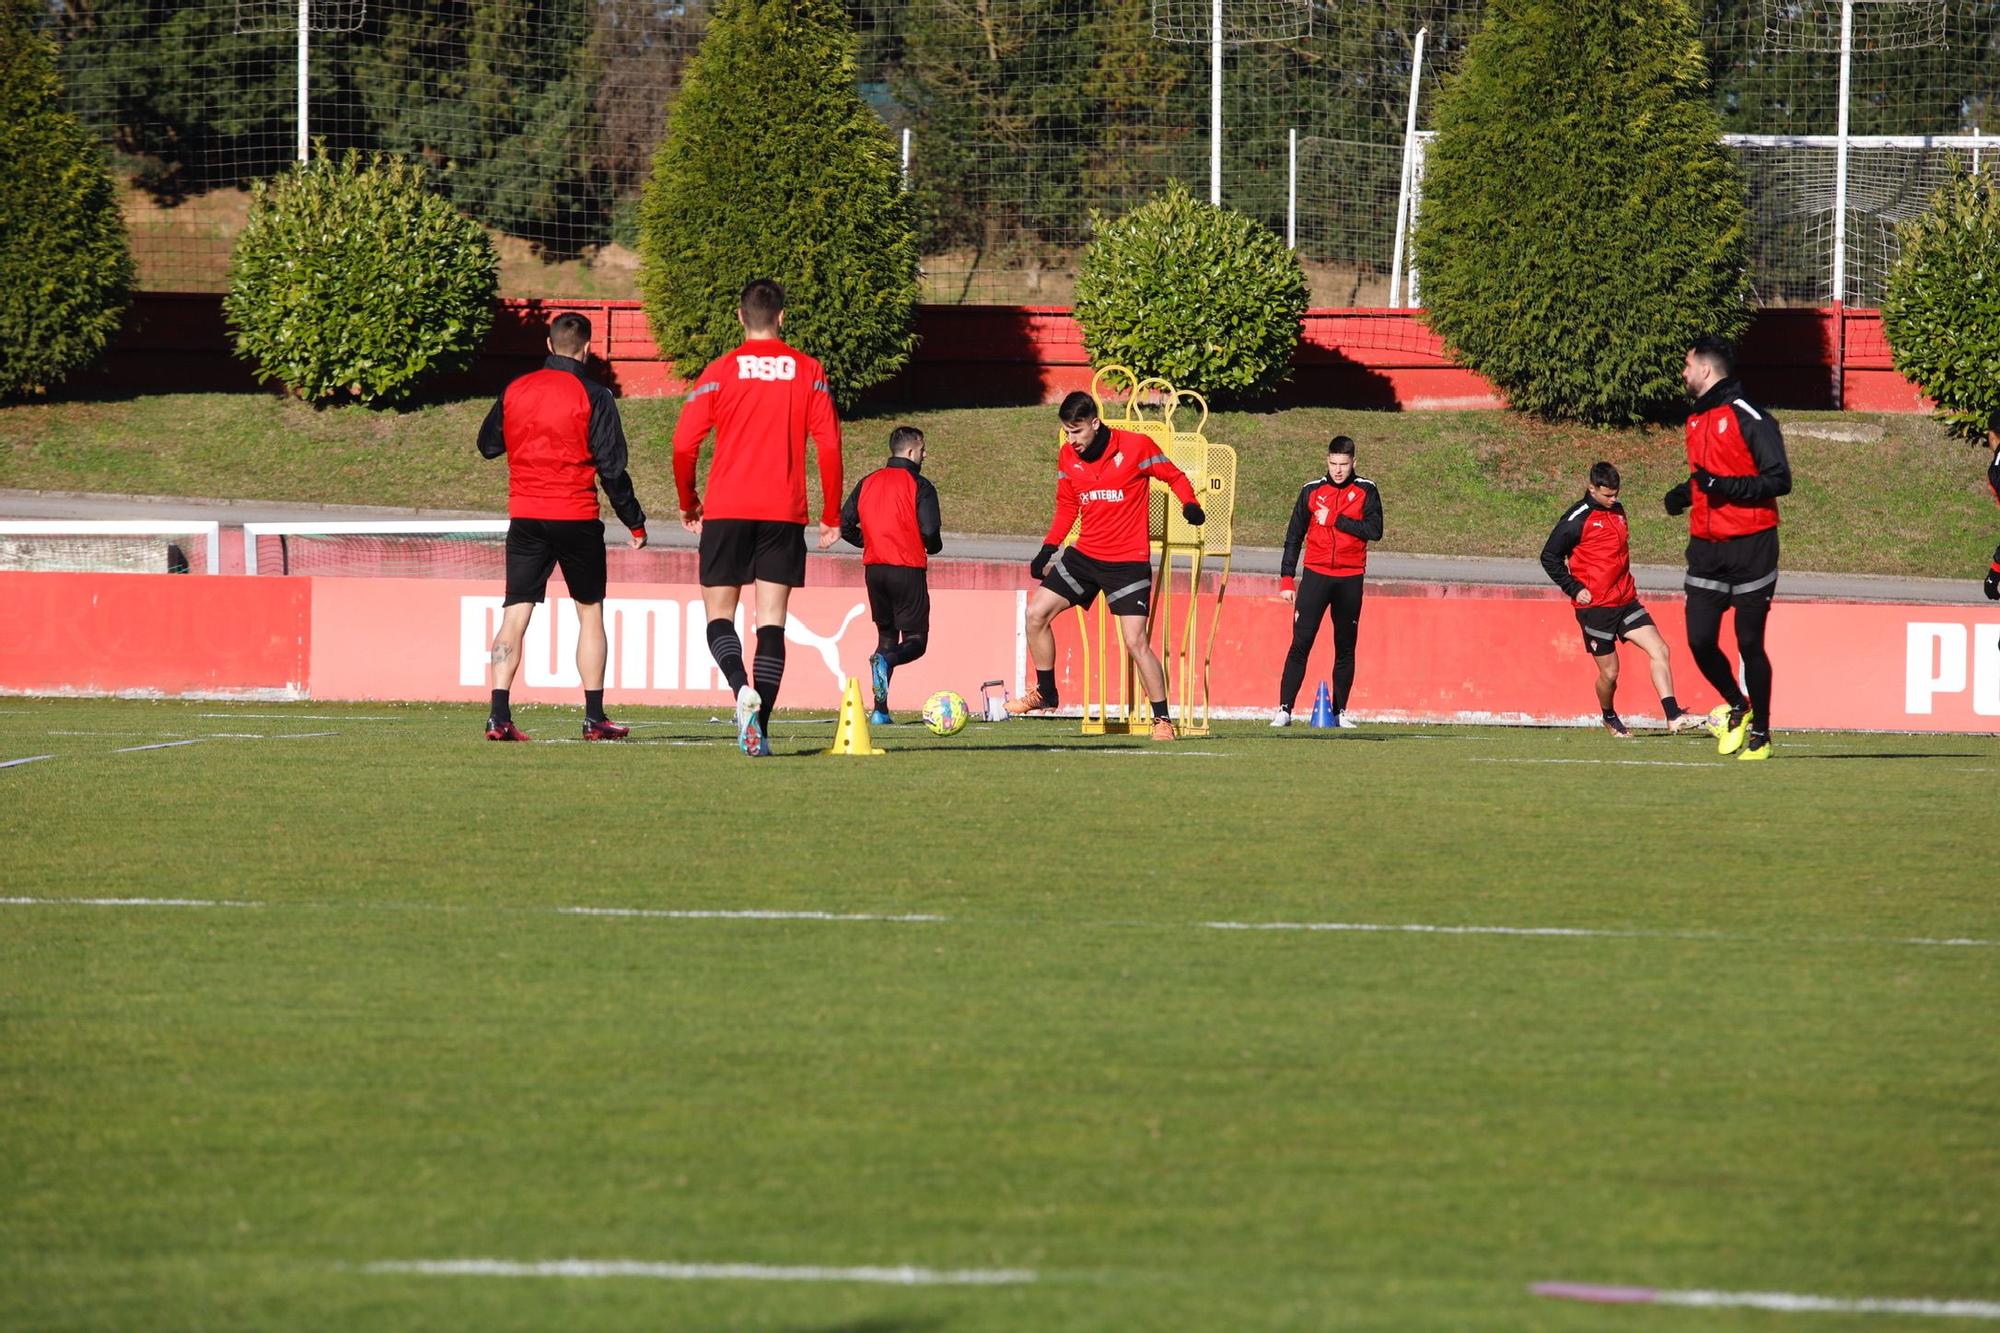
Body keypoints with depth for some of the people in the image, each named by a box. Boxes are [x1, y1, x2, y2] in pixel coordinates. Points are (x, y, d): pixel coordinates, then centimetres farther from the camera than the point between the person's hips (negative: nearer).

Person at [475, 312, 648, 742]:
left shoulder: (515, 391, 4)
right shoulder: (593, 396, -6)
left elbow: (487, 445, 17)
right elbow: (611, 468, -6)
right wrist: (635, 523, 3)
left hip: (524, 517, 2)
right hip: (576, 518, -2)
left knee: (515, 614, 0)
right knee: (591, 612, 11)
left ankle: (499, 714, -13)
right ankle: (594, 717, 10)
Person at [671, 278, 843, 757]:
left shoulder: (720, 371, 0)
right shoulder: (808, 372, 3)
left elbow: (684, 444, -3)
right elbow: (829, 444, 0)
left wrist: (687, 502, 12)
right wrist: (831, 516, 7)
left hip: (726, 511, -1)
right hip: (784, 514, 1)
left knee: (719, 617, 6)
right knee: (771, 622, 3)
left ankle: (742, 687, -24)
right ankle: (760, 731, -6)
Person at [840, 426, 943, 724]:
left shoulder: (867, 483, 9)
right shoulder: (919, 485, -6)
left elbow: (845, 524, 6)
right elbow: (930, 529, -14)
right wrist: (933, 548, 8)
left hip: (874, 570, 5)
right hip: (907, 570, -5)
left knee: (887, 637, 17)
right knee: (915, 640, 1)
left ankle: (880, 710, 7)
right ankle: (884, 662, -34)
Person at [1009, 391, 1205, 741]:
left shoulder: (1135, 447, -12)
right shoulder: (1067, 456, 3)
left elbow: (1174, 476, 0)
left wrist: (1190, 505, -19)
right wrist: (1048, 549, 6)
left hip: (1128, 561, -5)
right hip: (1084, 555, 5)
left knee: (1136, 641, -12)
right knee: (1036, 613, -1)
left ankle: (1162, 719, 0)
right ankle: (1045, 695, 16)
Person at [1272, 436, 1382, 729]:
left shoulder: (1366, 491, 3)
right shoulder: (1312, 491, 6)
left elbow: (1374, 530, -10)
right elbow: (1294, 536, 8)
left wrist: (1334, 519, -12)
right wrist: (1286, 579, 3)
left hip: (1350, 580, 0)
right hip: (1316, 575, 0)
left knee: (1346, 648, 6)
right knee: (1300, 644, -8)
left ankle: (1340, 712, 14)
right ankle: (1284, 710, -10)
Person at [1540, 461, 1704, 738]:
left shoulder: (1617, 510, 12)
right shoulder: (1577, 519, -10)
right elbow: (1549, 557, -6)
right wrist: (1574, 589, -10)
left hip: (1626, 601, 6)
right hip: (1595, 607, -6)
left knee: (1659, 650, -9)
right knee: (1610, 672, 1)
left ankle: (1673, 716, -13)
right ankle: (1609, 718, 29)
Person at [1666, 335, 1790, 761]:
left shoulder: (1750, 418, -10)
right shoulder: (1697, 420, 15)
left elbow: (1779, 479, -14)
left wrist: (1724, 486, -22)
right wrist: (1685, 492, 9)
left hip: (1750, 547, -7)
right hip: (1706, 547, 7)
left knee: (1749, 643, -2)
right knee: (1700, 640, -2)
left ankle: (1760, 733, 9)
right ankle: (1736, 708, 22)